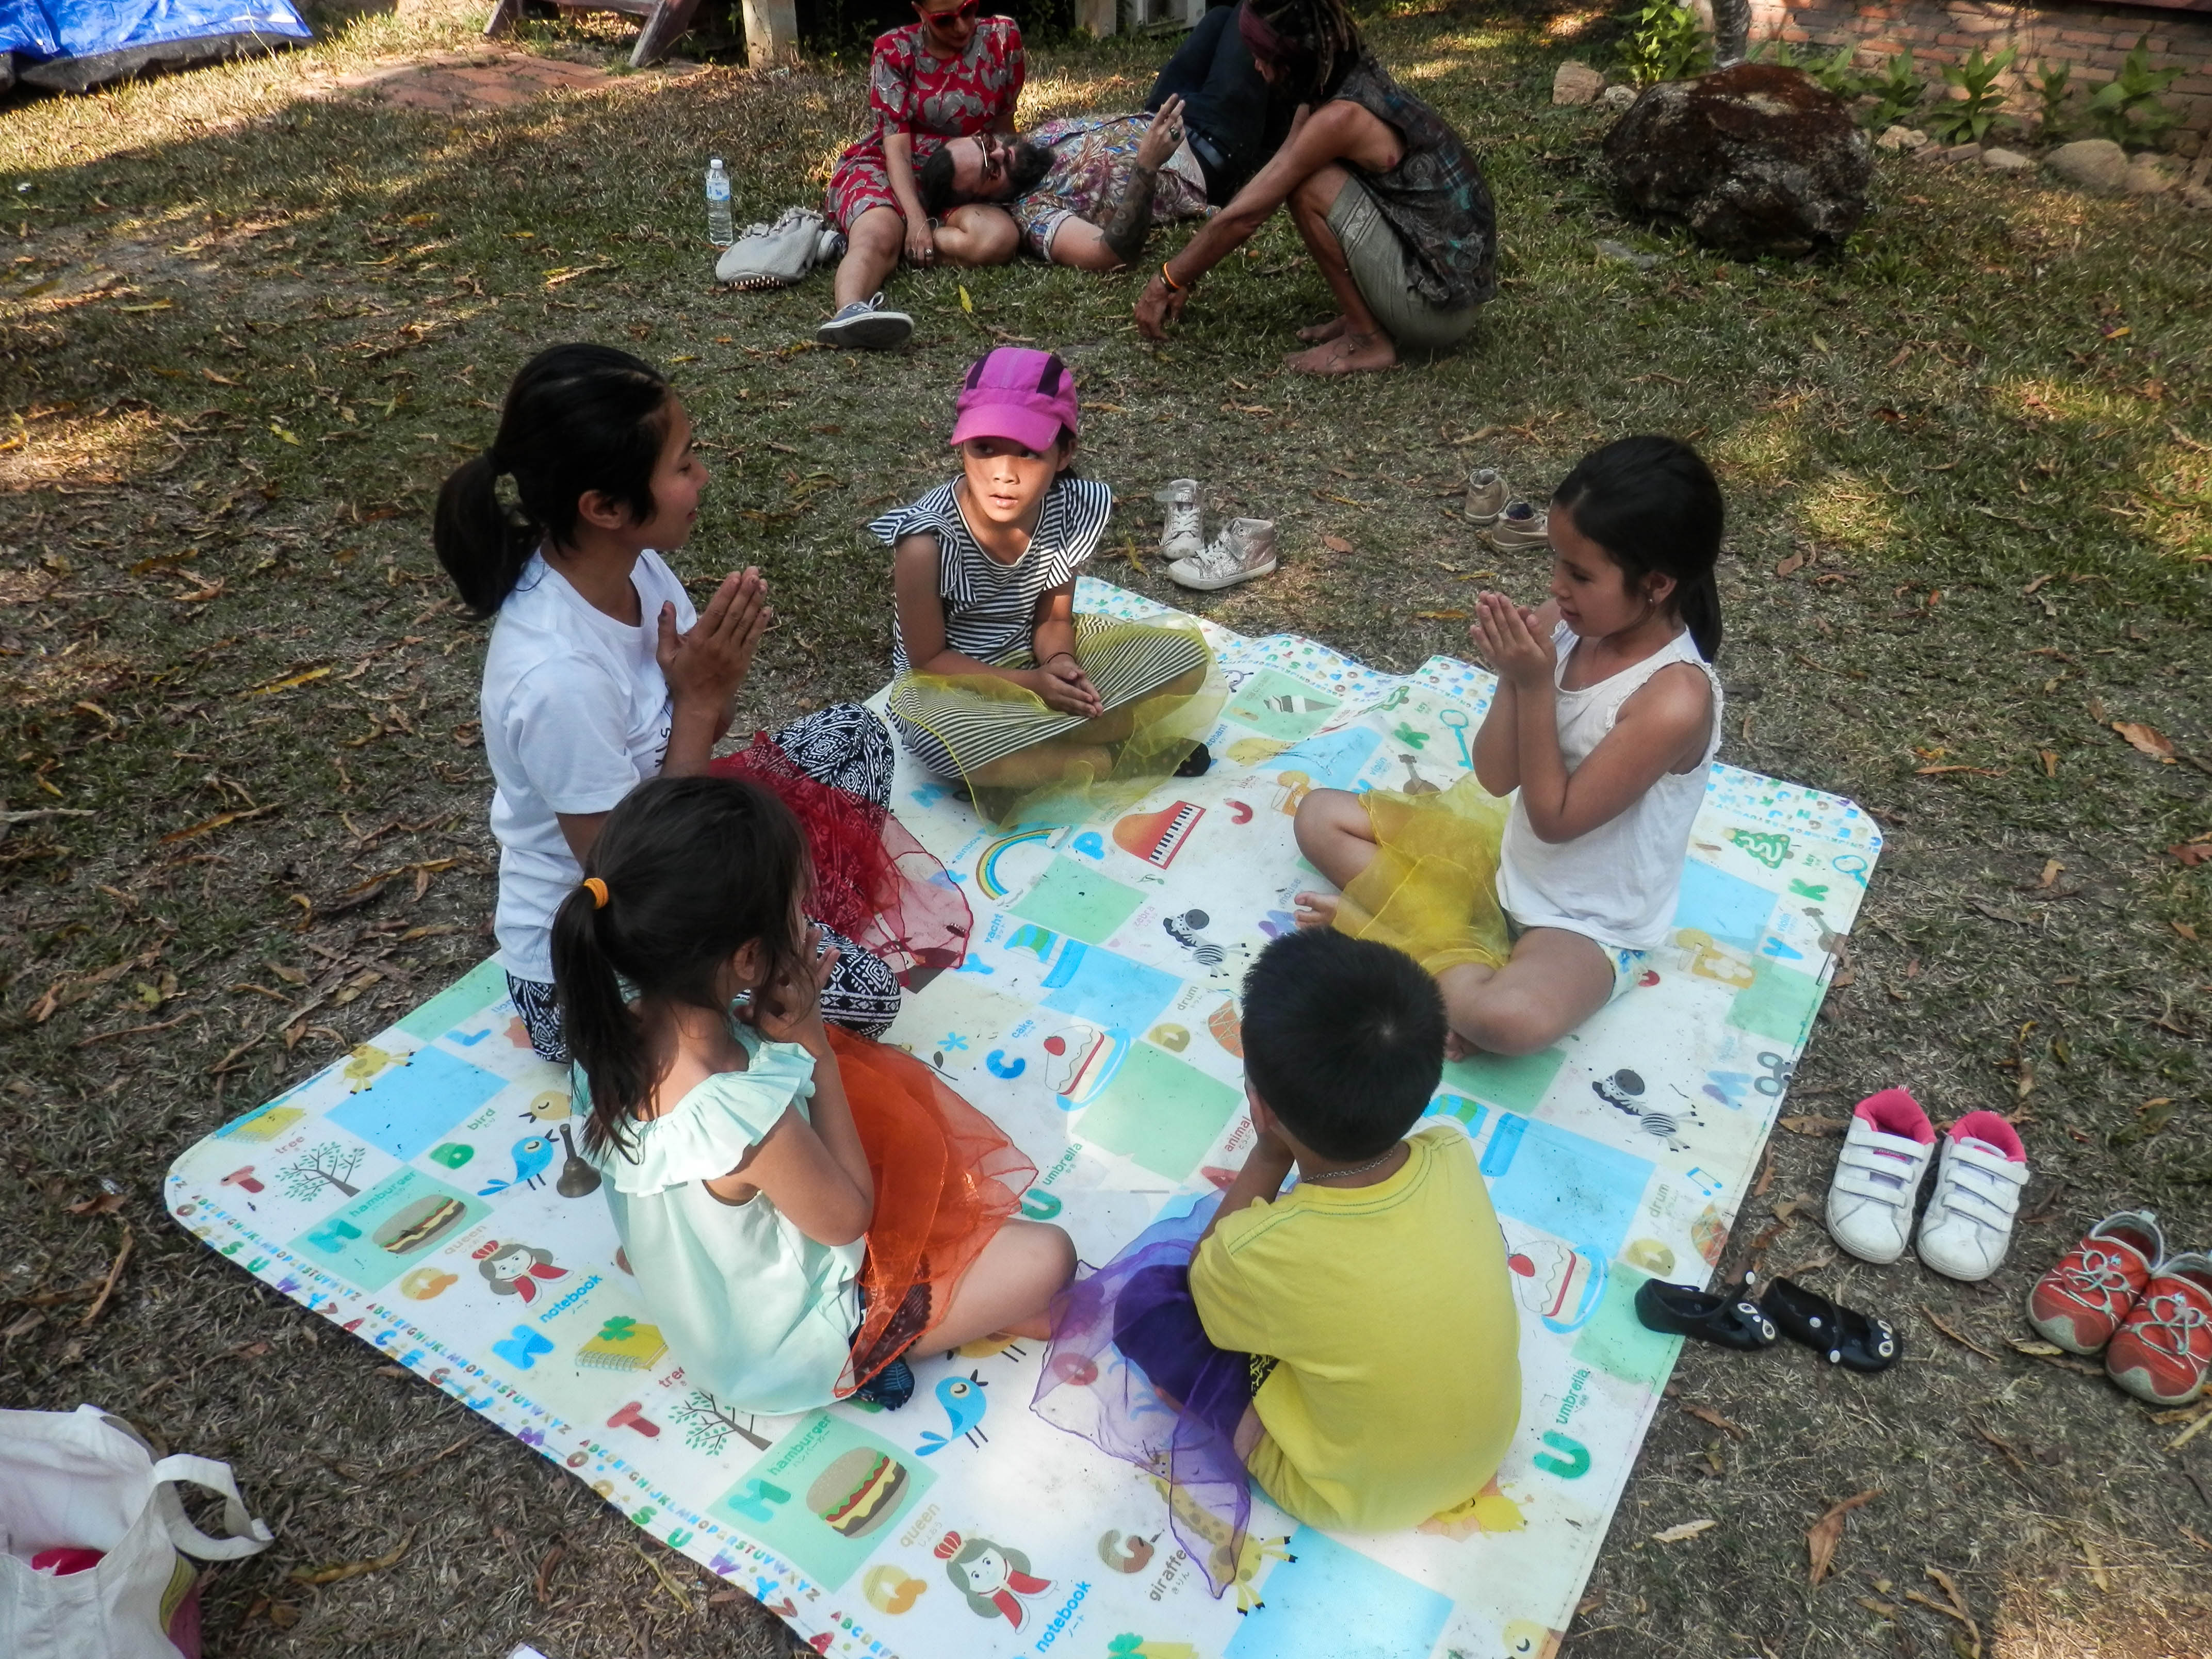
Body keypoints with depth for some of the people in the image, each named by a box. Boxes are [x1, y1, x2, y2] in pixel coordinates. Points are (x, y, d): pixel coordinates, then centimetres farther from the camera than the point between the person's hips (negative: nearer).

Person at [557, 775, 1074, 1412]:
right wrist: (811, 1043, -24)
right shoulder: (749, 1122, -43)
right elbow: (849, 1217, -21)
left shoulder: (621, 1026, -20)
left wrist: (765, 1021, -15)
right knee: (1047, 1256, -5)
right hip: (787, 1350, -7)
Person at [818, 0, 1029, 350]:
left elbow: (1002, 128, 10)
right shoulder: (895, 50, -5)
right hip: (885, 170, -2)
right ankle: (850, 312, -69)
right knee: (879, 232, -37)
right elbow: (897, 146, -13)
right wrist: (916, 220, -28)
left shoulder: (1002, 38, 0)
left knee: (1001, 238, -31)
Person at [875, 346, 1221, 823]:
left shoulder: (1075, 509, -15)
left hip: (1037, 659, 4)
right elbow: (928, 659, -16)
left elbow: (1052, 618, -2)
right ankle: (1117, 755, -15)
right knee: (940, 740, -40)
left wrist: (1059, 663, -24)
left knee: (1187, 657, -9)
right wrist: (1028, 685, -24)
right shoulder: (928, 538, -28)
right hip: (950, 682, -4)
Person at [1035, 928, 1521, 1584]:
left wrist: (1267, 1157, -12)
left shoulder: (1267, 1251, -36)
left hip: (1355, 1498, -5)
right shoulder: (1455, 1156, -22)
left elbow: (1204, 1280, -8)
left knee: (1145, 1297, -1)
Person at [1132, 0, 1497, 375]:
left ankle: (1368, 339, -6)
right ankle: (1366, 314, 12)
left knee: (1307, 186, -17)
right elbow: (1261, 187, 12)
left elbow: (1242, 217, -15)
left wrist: (1168, 280, -3)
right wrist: (1185, 275, 14)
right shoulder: (1353, 84, 6)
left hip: (1439, 301, -9)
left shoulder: (1340, 117, -21)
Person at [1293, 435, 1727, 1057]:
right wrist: (1513, 676, -25)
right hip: (1507, 853, 7)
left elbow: (1555, 819, -23)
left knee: (1511, 1020, -38)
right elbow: (1496, 779, -7)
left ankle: (1378, 922, -12)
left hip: (1587, 924, -7)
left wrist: (1536, 686, -29)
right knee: (1321, 814, 3)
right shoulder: (1565, 622, -10)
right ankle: (1458, 954, -8)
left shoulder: (1676, 698, -28)